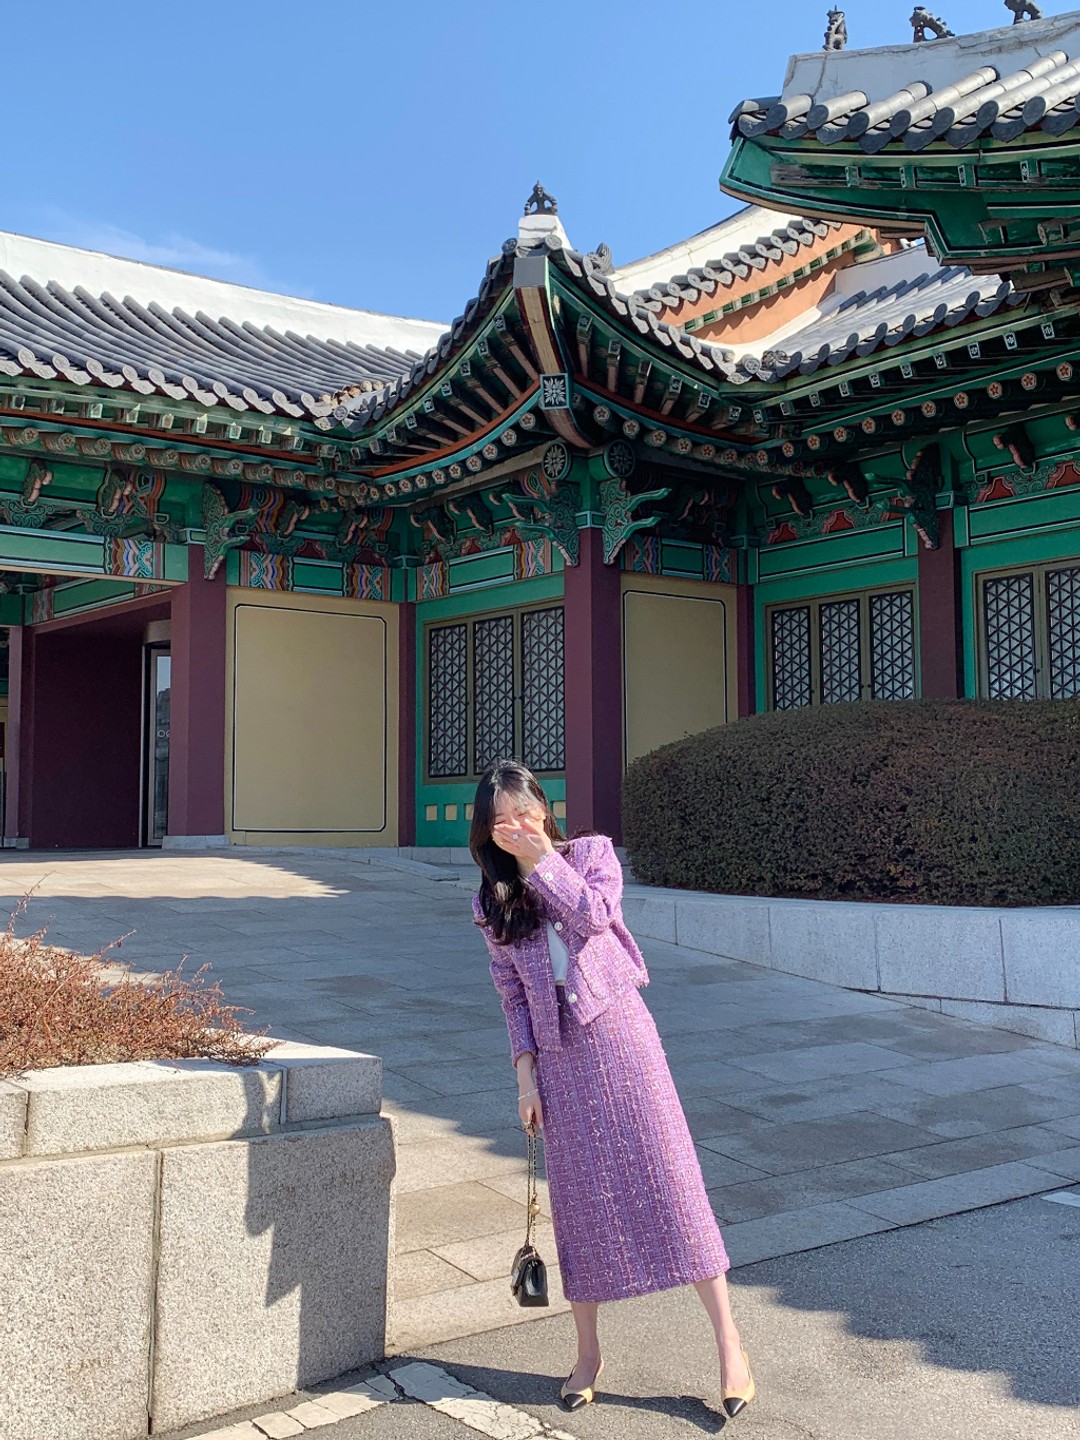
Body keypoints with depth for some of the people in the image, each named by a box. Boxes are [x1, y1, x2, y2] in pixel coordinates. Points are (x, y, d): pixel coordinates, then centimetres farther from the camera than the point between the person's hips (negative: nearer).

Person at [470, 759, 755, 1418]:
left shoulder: (592, 852, 1)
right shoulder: (493, 902, 7)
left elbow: (595, 916, -17)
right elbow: (513, 995, 7)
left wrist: (542, 858, -17)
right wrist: (525, 1071, 1)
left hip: (617, 1029, -2)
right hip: (557, 1053, 2)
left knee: (669, 1177, -4)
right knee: (579, 1198, 7)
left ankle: (729, 1343, 4)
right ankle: (588, 1352, 22)